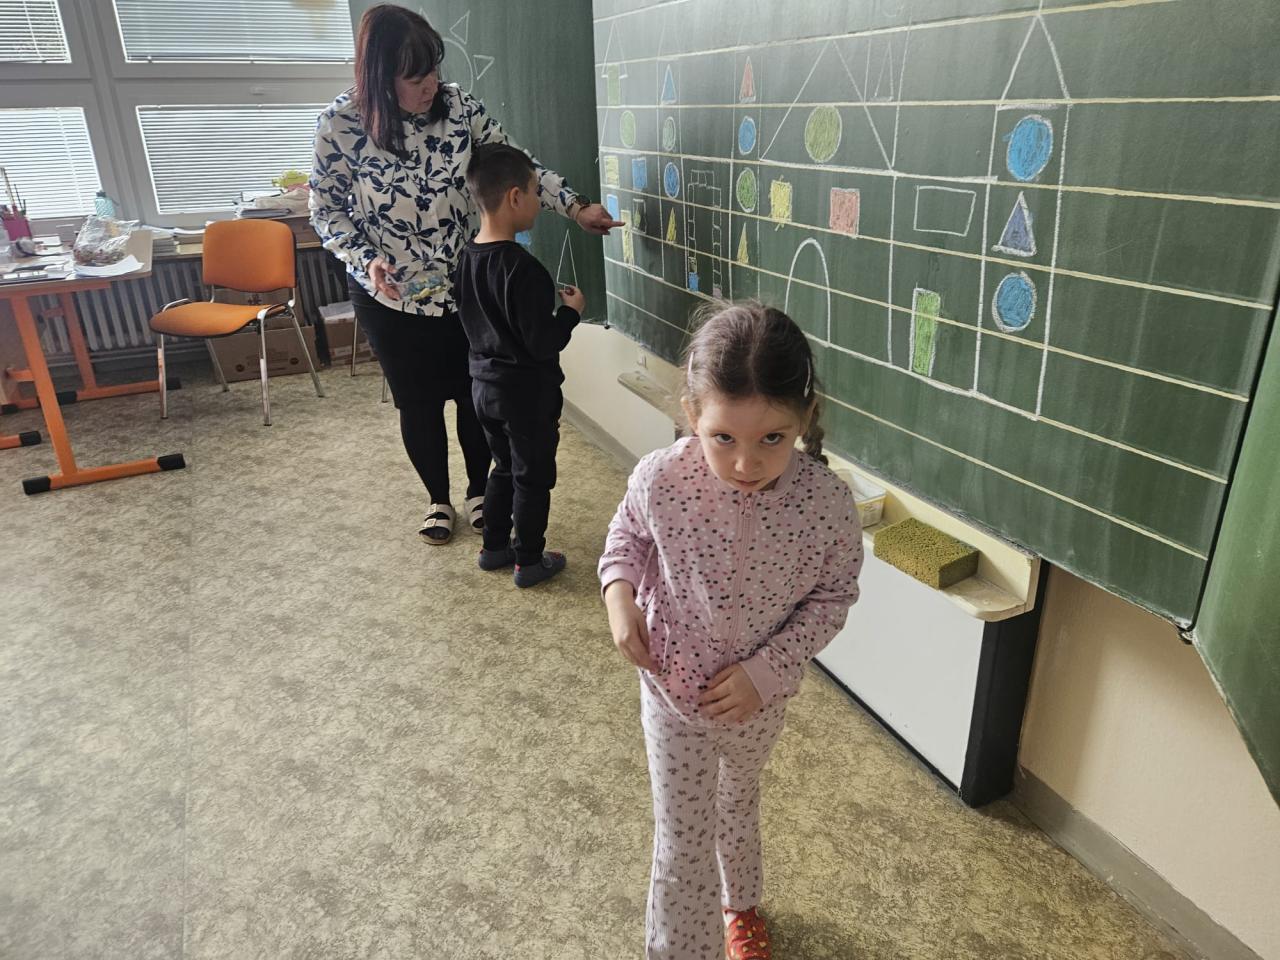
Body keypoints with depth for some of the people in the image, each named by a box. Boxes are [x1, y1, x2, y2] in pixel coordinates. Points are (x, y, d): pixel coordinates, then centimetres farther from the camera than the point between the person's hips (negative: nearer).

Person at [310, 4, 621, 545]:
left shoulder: (457, 106, -9)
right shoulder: (340, 125, -14)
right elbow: (326, 209, -5)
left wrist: (575, 207, -12)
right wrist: (365, 261, -21)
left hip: (464, 286, 2)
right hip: (390, 296, -1)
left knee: (477, 394, 11)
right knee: (418, 403, 11)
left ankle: (478, 492, 35)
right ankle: (439, 501, 34)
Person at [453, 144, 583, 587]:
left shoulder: (466, 259, 2)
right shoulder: (523, 268, -24)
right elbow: (543, 343, -24)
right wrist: (571, 310, -7)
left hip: (484, 384, 8)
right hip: (526, 390, -8)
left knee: (504, 468, 23)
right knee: (533, 477, 8)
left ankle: (494, 547, 34)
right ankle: (529, 561, 19)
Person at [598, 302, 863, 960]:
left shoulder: (827, 503, -28)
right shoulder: (660, 479, -27)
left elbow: (832, 597, -11)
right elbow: (627, 532, -3)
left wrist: (765, 669, -20)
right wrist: (619, 591, -21)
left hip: (758, 700, 2)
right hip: (672, 691, -2)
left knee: (738, 805, 31)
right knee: (682, 843, 10)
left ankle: (739, 904, 63)